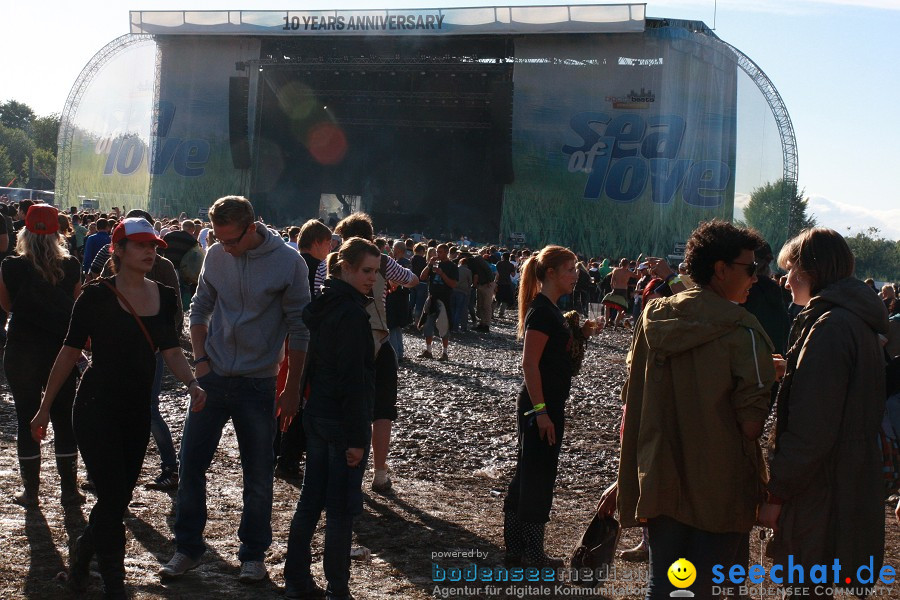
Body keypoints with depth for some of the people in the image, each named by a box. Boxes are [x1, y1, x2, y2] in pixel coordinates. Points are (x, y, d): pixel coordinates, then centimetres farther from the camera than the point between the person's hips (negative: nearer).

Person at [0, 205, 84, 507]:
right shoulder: (71, 267, -7)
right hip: (61, 350, 2)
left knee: (27, 420, 8)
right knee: (64, 420, 11)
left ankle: (31, 491, 12)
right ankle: (69, 489, 15)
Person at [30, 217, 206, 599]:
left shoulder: (164, 297, 5)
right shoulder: (97, 296, -9)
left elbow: (171, 351, 2)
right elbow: (70, 352, -4)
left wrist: (192, 383, -18)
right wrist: (45, 407, -2)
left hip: (137, 410, 5)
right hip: (97, 407, -5)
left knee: (119, 497, 12)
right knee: (114, 498, -9)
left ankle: (81, 556, 36)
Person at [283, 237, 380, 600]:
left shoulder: (321, 305, 9)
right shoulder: (352, 312, -18)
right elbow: (353, 378, -20)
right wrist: (357, 436, -18)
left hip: (316, 416, 9)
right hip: (343, 421, -9)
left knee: (310, 500, 14)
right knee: (341, 508, 0)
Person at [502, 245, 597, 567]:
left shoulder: (550, 309, 13)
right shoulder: (541, 311, -17)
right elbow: (529, 363, -21)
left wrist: (578, 335, 6)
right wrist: (540, 411, -23)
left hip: (548, 404, 10)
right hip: (540, 405, -10)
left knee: (530, 475, 14)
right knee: (538, 475, -2)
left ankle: (516, 547, 22)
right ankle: (531, 553, 7)